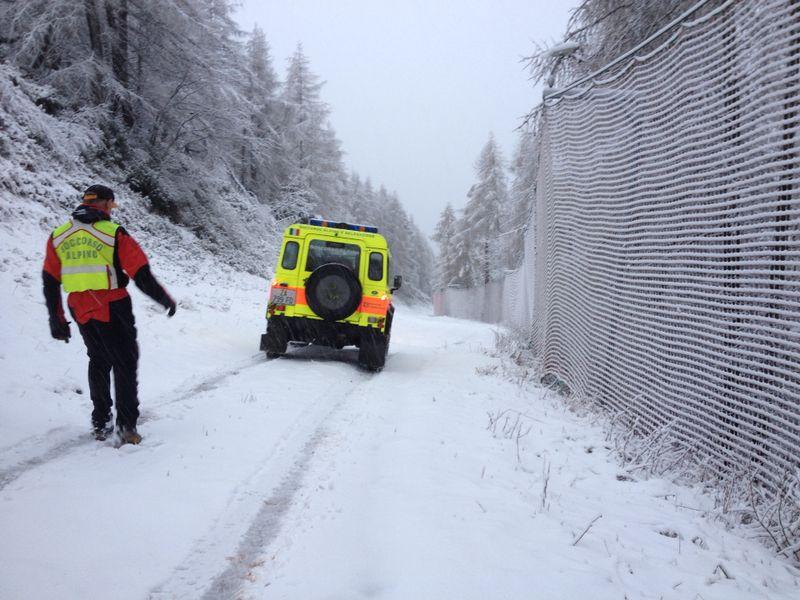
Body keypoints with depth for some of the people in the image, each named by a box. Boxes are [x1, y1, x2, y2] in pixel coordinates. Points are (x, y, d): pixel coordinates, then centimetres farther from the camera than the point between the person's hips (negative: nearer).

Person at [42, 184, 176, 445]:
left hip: (80, 311, 5)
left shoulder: (57, 237, 6)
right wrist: (166, 300, 3)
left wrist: (57, 321, 16)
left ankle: (100, 423, 23)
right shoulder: (113, 233, -9)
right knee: (124, 364, 6)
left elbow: (49, 283, 8)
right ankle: (126, 426, 0)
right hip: (113, 310, -5)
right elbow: (142, 275, -11)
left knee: (98, 361, 22)